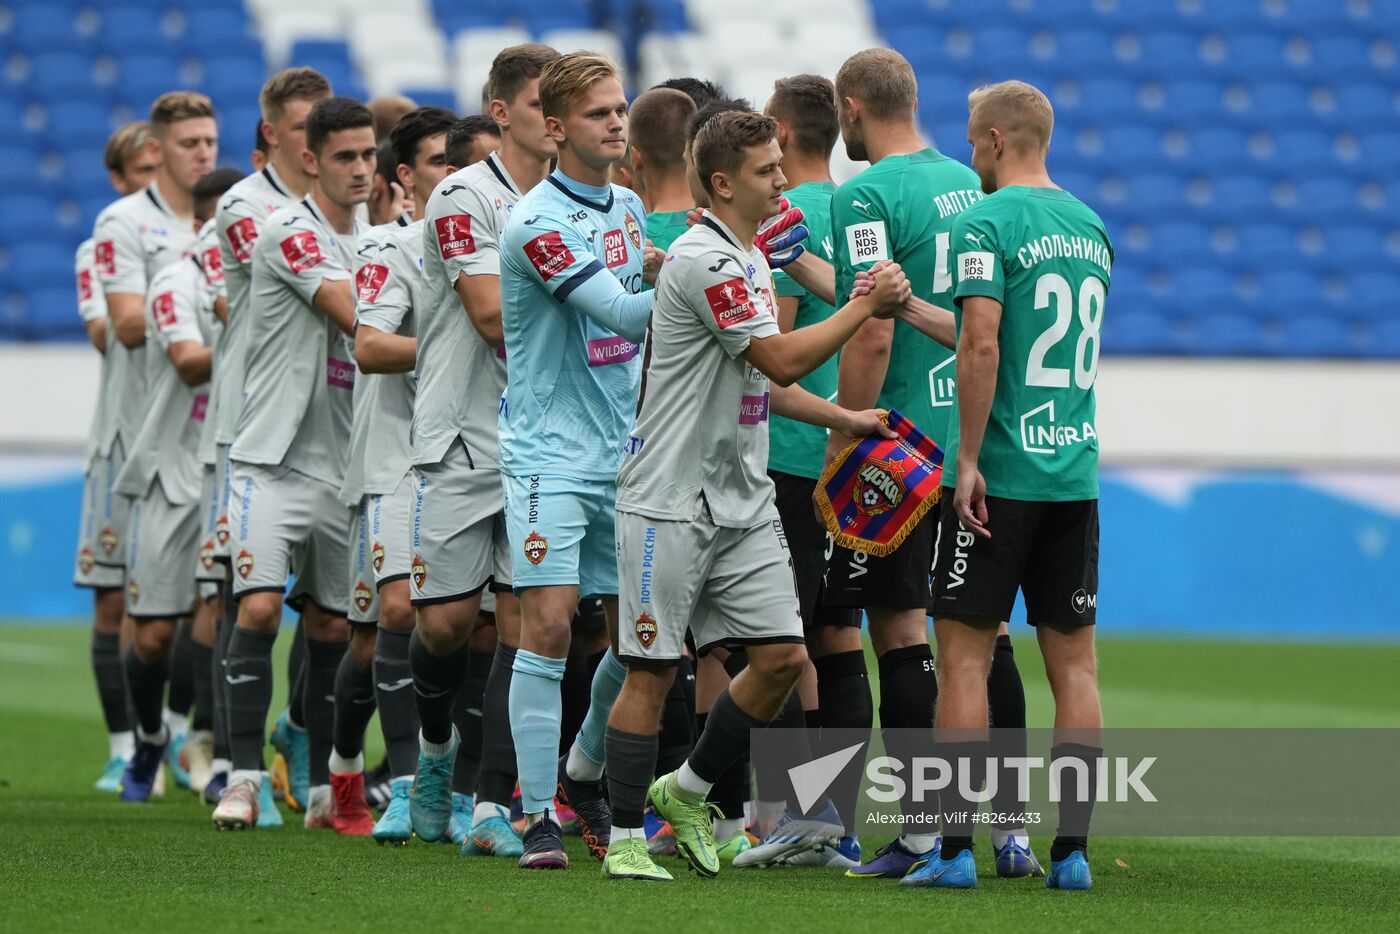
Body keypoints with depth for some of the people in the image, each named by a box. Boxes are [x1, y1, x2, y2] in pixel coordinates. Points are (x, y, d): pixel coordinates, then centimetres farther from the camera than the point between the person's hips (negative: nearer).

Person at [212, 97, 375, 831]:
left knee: (331, 627, 8)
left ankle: (323, 788, 14)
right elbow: (358, 318, -19)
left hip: (341, 465, 6)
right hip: (272, 459, -6)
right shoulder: (290, 230, -10)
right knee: (259, 608, -17)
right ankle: (244, 776, -13)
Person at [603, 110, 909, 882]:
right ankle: (624, 839, 5)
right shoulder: (702, 259, -17)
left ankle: (688, 790, 19)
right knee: (651, 670, -4)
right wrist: (868, 305, -12)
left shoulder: (752, 259, 15)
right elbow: (783, 359, -20)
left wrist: (845, 418, 12)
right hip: (671, 498, -9)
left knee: (781, 656, 1)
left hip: (743, 499, 9)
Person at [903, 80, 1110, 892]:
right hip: (1076, 473, 6)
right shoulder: (1091, 228, 13)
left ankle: (957, 848, -3)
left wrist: (968, 459, -16)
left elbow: (981, 345, -20)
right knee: (1074, 660, 7)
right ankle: (1073, 848, 5)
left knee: (965, 655, -1)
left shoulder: (986, 223, -10)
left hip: (1000, 473, -6)